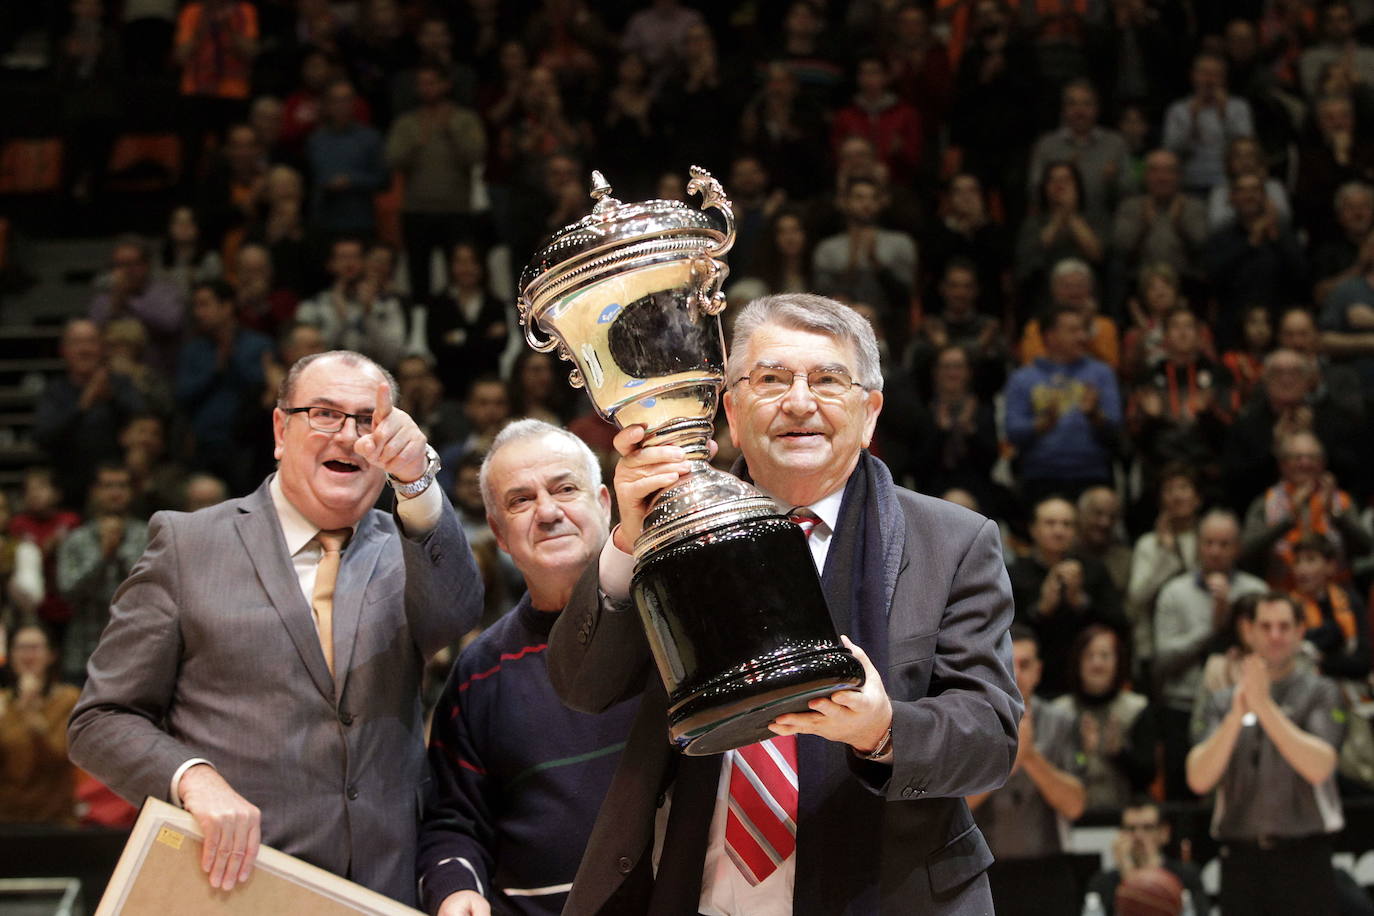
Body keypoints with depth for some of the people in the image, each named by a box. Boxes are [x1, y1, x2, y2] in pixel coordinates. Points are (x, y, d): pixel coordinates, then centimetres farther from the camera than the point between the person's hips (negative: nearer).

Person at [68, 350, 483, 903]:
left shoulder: (405, 552, 9)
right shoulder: (188, 543, 2)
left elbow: (454, 613, -14)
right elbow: (101, 722, 1)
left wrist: (415, 483, -29)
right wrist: (194, 780, -18)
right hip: (229, 885, -2)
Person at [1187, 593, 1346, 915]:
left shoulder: (1319, 693, 3)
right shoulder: (1223, 701, 12)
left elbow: (1319, 767, -14)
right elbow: (1199, 779, -2)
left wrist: (1264, 705, -18)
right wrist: (1237, 714, -14)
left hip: (1302, 857, -3)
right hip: (1241, 858, 3)